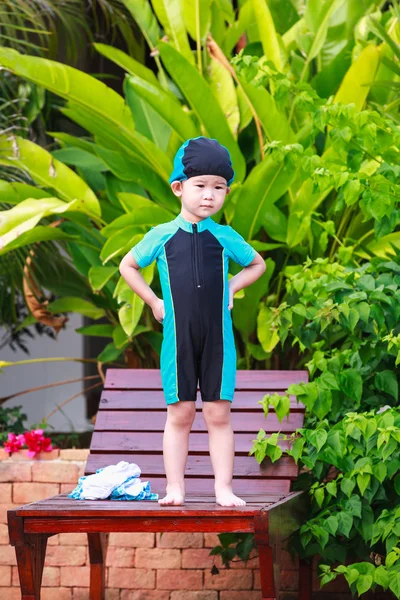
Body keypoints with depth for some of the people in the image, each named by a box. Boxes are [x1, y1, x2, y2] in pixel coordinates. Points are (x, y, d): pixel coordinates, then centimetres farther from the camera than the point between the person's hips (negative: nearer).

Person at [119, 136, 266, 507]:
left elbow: (257, 264, 23)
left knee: (218, 413, 1)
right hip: (178, 335, 0)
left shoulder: (225, 237, 5)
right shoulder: (162, 236, 2)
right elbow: (127, 266, 17)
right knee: (179, 413, 2)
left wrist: (230, 289, 9)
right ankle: (175, 488, 6)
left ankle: (223, 489, 3)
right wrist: (153, 302, 9)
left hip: (218, 336, 1)